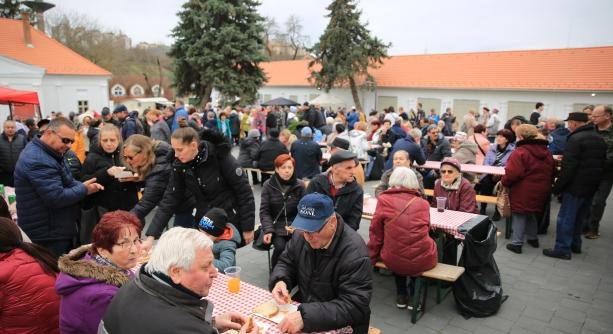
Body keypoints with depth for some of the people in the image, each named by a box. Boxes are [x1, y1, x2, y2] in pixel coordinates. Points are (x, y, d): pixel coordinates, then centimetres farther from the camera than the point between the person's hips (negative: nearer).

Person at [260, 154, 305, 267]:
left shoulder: (300, 185, 1)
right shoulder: (268, 185, 1)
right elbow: (264, 210, -1)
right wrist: (268, 230, -13)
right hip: (276, 226, 0)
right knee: (280, 247, -25)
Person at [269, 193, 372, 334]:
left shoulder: (354, 253, -26)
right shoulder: (301, 235, -7)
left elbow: (353, 306, -28)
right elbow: (286, 263, 7)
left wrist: (306, 316, -36)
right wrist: (280, 281, -16)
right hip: (302, 309, 5)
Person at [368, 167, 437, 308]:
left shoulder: (383, 200, -4)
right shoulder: (423, 203, 2)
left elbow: (376, 233, 2)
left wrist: (371, 259, 16)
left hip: (393, 261, 0)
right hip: (423, 261, 1)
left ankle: (401, 296, 33)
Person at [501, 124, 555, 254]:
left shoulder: (520, 152, -18)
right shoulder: (547, 153, 9)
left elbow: (512, 174, -24)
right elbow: (551, 174, 15)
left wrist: (504, 182, -6)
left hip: (523, 193, -7)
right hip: (540, 193, 7)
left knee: (519, 215, 4)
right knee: (531, 214, 24)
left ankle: (516, 243, 6)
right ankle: (533, 238, 35)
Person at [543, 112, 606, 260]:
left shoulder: (575, 139, -17)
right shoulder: (599, 139, 13)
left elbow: (568, 167, -22)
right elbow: (601, 164, 18)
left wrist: (557, 186, -16)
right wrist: (595, 182, 22)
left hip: (576, 186, -9)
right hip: (592, 186, 9)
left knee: (566, 217, -2)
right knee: (579, 216, 20)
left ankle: (563, 249, 2)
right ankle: (575, 244, 29)